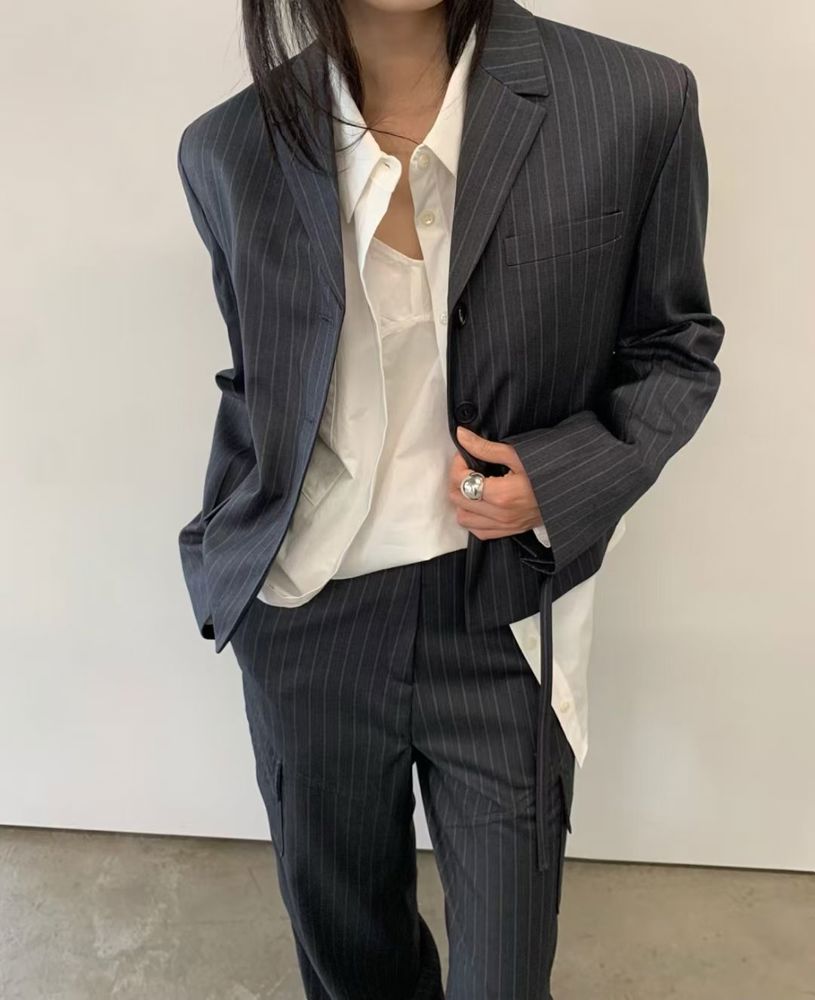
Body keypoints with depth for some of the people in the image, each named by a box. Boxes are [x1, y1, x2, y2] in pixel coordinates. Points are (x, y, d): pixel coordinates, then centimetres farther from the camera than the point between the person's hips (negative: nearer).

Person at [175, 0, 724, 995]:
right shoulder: (229, 149, -2)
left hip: (502, 619, -2)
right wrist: (223, 553, 10)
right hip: (303, 619, 3)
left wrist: (566, 477, -15)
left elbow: (674, 349, 1)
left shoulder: (634, 104, -11)